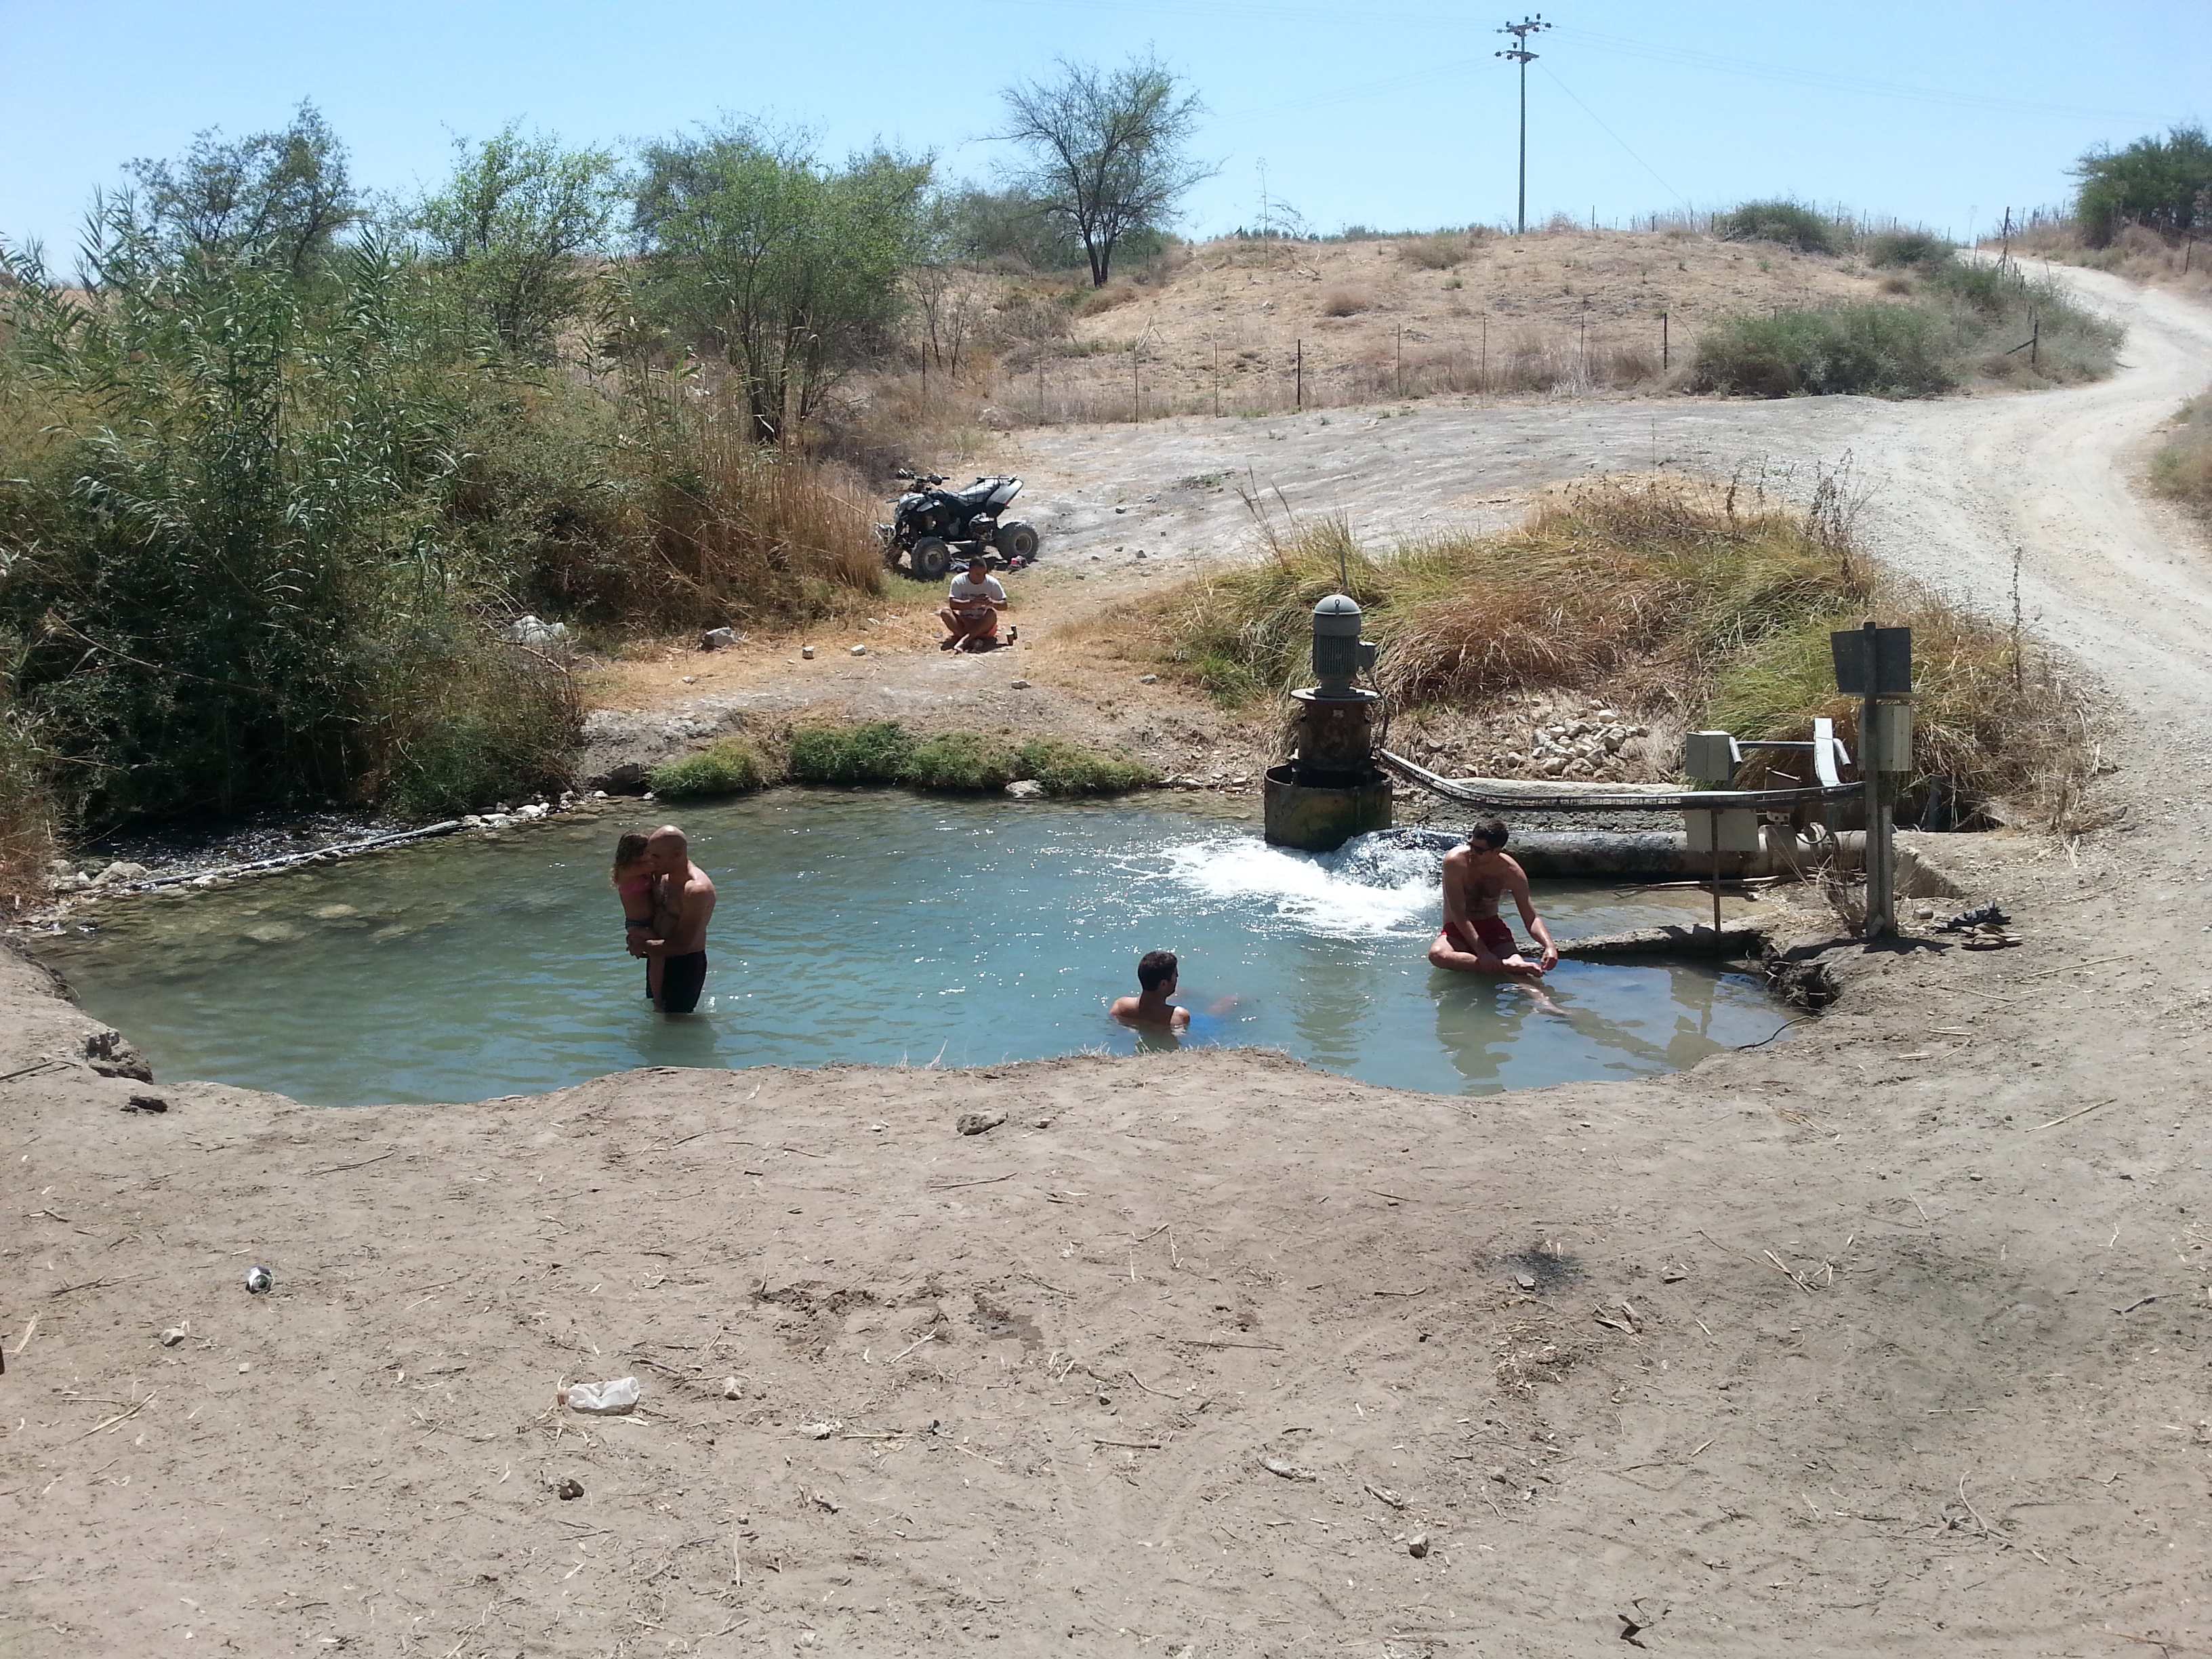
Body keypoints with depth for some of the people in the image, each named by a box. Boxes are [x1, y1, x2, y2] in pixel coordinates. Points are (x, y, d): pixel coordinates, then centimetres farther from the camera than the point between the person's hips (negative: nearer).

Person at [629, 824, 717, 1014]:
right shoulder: (664, 875, -1)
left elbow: (683, 945, -28)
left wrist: (644, 946, -18)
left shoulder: (696, 890, -29)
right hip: (660, 959, 9)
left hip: (685, 965, -9)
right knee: (656, 1006, 25)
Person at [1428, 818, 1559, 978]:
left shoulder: (1512, 873, -8)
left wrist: (1549, 946, -25)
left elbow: (1531, 919, -4)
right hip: (1458, 930, -2)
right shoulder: (1456, 861, -19)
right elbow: (1458, 914, -22)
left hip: (1493, 927, 2)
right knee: (1437, 954, -39)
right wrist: (1482, 952, -31)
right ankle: (1505, 966, -46)